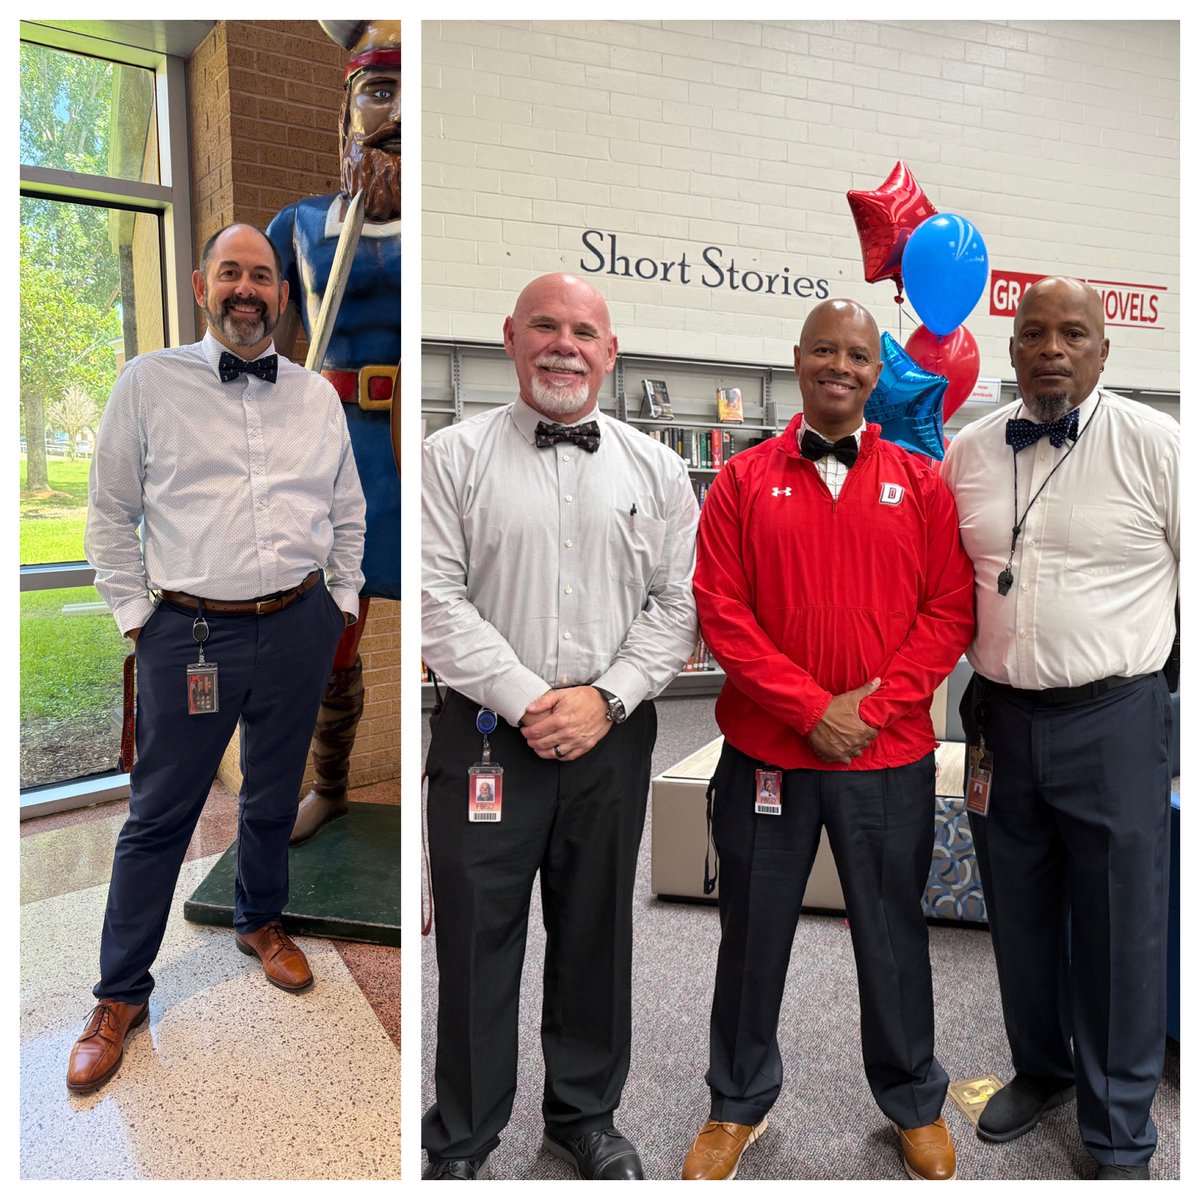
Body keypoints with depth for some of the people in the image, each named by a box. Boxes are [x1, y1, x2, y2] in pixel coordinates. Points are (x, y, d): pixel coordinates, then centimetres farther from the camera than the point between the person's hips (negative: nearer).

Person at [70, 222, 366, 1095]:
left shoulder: (318, 395, 7)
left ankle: (261, 922, 43)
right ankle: (122, 996, 25)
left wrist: (342, 604, 10)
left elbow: (347, 512, 14)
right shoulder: (150, 383, 0)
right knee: (159, 816, 7)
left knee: (275, 797, 18)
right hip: (190, 632, -2)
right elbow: (110, 514, 3)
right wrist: (135, 614, -1)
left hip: (298, 627, 3)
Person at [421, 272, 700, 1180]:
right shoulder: (455, 457, 1)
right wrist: (526, 701, -13)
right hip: (487, 733, -2)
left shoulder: (656, 468, 8)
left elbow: (681, 603, 3)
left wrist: (606, 697, -9)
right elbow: (437, 599, -6)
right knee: (477, 938, 8)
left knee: (597, 935, 15)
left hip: (614, 735, 2)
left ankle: (587, 1115, 38)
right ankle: (463, 1137, 30)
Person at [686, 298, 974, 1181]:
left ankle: (916, 1104, 41)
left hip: (891, 757, 1)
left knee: (894, 934, 16)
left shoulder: (919, 483, 3)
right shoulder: (744, 481, 0)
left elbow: (950, 612, -1)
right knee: (754, 932, 13)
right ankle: (740, 1105, 37)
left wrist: (874, 708, -11)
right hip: (766, 751, 0)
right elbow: (720, 610, -6)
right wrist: (813, 708, -13)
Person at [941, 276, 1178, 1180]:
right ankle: (1040, 1070, 43)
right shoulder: (968, 451, 4)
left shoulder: (1155, 445, -6)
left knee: (1121, 930, 8)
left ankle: (1120, 1136, 29)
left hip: (1114, 720, -3)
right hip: (1000, 716, 4)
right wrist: (971, 675, 10)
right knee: (1020, 916, 18)